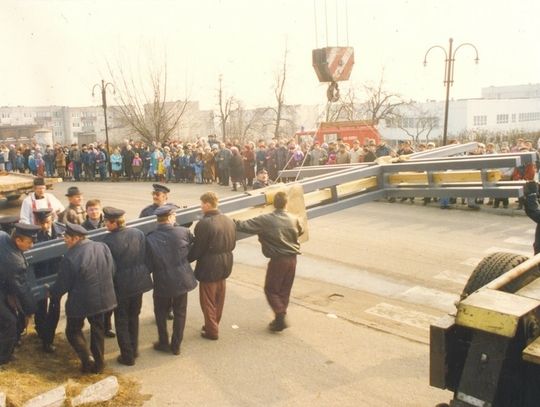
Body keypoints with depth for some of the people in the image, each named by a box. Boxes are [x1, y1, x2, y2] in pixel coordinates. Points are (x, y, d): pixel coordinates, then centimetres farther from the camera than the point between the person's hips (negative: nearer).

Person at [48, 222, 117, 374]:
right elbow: (112, 271, 4)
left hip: (80, 302, -5)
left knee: (73, 330, 17)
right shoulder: (103, 247, -7)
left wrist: (51, 293, 8)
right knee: (97, 328, 22)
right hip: (102, 298, 6)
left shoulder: (70, 257, -23)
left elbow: (62, 285, -13)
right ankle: (99, 363, 29)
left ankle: (87, 361, 5)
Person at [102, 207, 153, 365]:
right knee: (134, 317, 22)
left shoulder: (109, 240, -22)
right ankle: (134, 349, 34)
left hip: (120, 285, -5)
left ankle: (127, 356, 19)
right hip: (138, 282, 5)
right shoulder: (138, 233, -7)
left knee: (121, 322, 12)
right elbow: (145, 257, 1)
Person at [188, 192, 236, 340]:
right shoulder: (229, 220, 1)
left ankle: (211, 330, 19)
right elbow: (232, 244, 8)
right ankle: (214, 324, 37)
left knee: (208, 300, 9)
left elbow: (197, 249, -18)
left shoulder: (204, 224, -22)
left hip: (209, 266, -7)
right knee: (218, 299, 21)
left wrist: (186, 259, -3)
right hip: (225, 265, 8)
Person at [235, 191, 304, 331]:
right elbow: (300, 232, 20)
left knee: (271, 289, 9)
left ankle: (280, 316, -4)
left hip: (278, 259, -5)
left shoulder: (265, 219, -14)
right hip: (292, 258, 5)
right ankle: (281, 318, 21)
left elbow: (245, 225, -15)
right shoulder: (294, 219, 0)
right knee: (285, 289, 15)